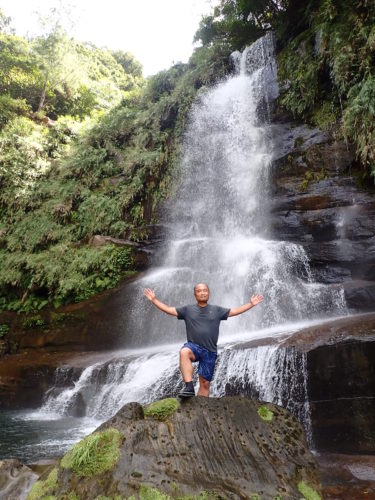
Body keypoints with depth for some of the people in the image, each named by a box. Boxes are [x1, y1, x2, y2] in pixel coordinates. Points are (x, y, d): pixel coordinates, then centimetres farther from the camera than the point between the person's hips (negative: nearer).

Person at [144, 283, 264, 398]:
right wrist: (154, 300, -1)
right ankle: (189, 387, -34)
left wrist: (251, 304, 6)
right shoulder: (187, 310, 8)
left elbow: (235, 311, 11)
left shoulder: (217, 310, 10)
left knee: (205, 383, 3)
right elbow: (168, 309, 6)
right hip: (193, 346, -1)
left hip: (210, 351, 1)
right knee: (184, 352, -36)